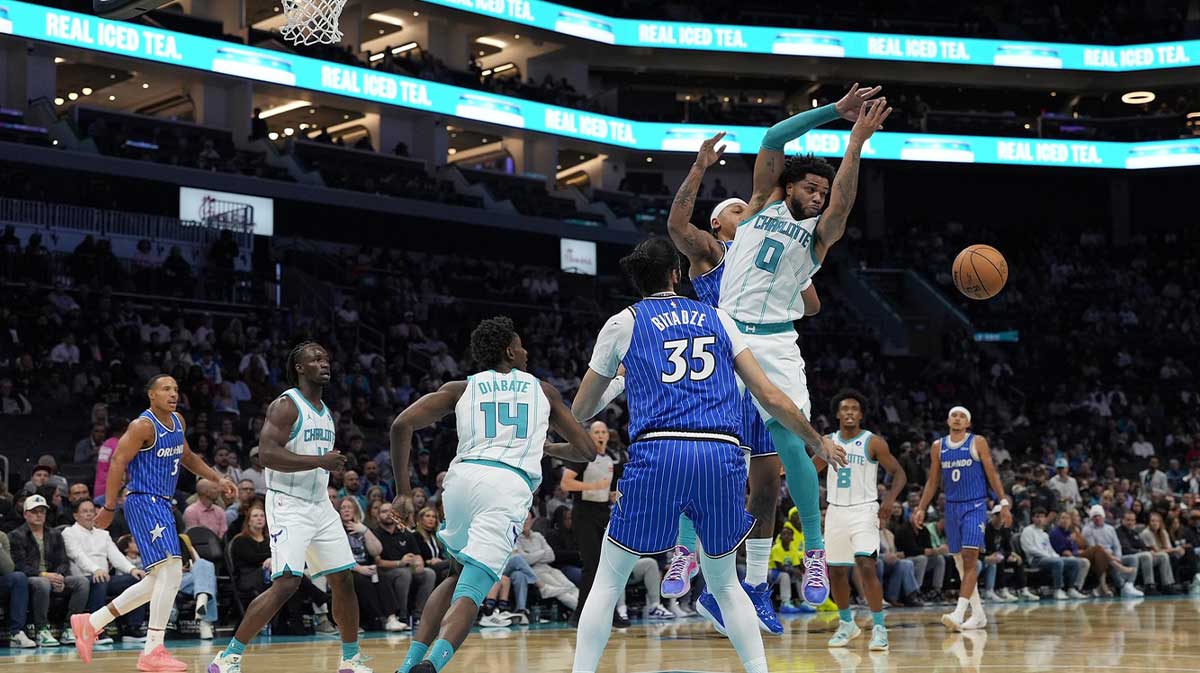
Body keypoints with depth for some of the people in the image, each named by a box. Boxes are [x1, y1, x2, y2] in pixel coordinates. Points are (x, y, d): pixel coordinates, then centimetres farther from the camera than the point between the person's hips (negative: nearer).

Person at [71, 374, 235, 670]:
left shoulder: (178, 422, 13)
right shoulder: (143, 426, -13)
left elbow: (187, 457, 27)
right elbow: (118, 462, -14)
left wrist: (218, 479, 17)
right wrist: (109, 508, -15)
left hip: (162, 505, 10)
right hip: (144, 503, -10)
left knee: (158, 581, 14)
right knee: (171, 572, -18)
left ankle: (91, 623, 22)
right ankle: (153, 652, -16)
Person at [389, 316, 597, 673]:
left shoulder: (461, 389, 21)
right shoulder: (543, 390, 22)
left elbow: (402, 424, 6)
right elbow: (587, 450, 27)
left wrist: (403, 488, 11)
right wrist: (548, 448, 46)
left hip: (462, 476, 3)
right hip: (508, 486, -3)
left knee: (460, 577, 26)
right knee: (470, 591, -9)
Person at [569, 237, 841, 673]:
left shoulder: (623, 323, 14)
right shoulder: (717, 318, 20)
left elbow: (580, 412, 23)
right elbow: (769, 396, 15)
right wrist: (819, 441, 28)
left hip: (657, 455, -2)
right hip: (722, 454, 3)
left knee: (608, 582, 11)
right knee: (725, 582, 21)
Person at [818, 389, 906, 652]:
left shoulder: (873, 442, -6)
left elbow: (898, 473, -4)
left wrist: (890, 498, -22)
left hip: (864, 511, -5)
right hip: (836, 512, 5)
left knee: (866, 567, -20)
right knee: (836, 572, 10)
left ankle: (879, 627, -13)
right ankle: (846, 625, 28)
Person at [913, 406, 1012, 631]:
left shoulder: (978, 442, -2)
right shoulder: (938, 447, 9)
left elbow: (992, 474, -2)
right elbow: (932, 482, 14)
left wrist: (1004, 503, -9)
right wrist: (921, 509, 7)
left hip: (975, 506, -5)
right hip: (952, 507, 5)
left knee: (970, 558, -16)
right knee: (959, 561, 7)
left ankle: (959, 613, -24)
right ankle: (978, 615, 16)